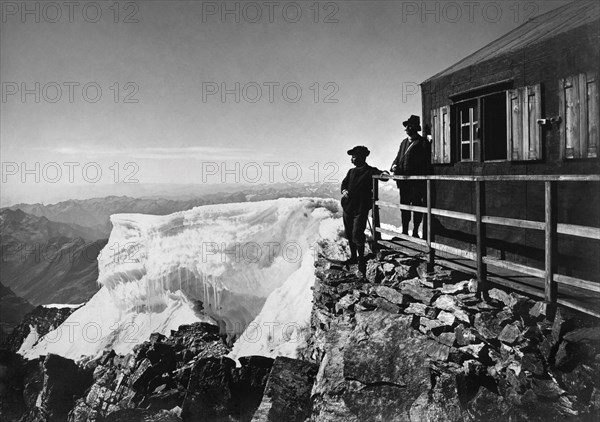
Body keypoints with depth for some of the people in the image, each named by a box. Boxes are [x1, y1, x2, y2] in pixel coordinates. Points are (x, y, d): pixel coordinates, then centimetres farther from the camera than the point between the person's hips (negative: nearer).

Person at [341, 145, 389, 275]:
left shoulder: (370, 171, -1)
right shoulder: (352, 171, 17)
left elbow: (379, 174, -14)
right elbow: (344, 183, 12)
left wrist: (383, 173, -37)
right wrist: (344, 190, -10)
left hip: (361, 207, -6)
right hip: (348, 206, 7)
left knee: (357, 233, -12)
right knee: (349, 234, 12)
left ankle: (361, 260, -2)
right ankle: (353, 257, 27)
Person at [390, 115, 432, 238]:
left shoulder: (423, 142, -3)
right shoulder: (404, 142, 19)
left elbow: (427, 162, -8)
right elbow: (398, 157, 20)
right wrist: (394, 165, -2)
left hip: (417, 181, -7)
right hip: (404, 181, 7)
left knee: (417, 205, -2)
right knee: (404, 206, 10)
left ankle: (415, 232, 4)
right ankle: (404, 231, 17)